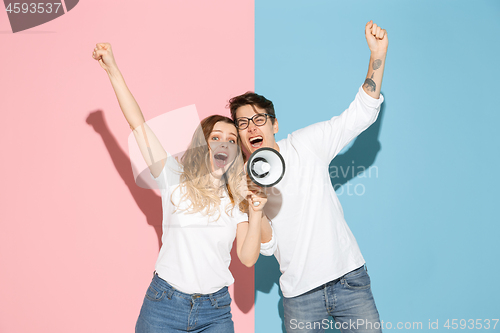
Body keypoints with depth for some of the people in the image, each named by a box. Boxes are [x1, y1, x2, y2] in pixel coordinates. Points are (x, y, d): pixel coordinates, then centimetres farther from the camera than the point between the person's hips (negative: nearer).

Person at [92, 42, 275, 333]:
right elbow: (138, 123, -7)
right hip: (164, 305, -1)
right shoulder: (177, 179, -3)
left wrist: (256, 213, -14)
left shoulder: (239, 198, 3)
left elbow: (247, 258, -2)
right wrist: (113, 69, -10)